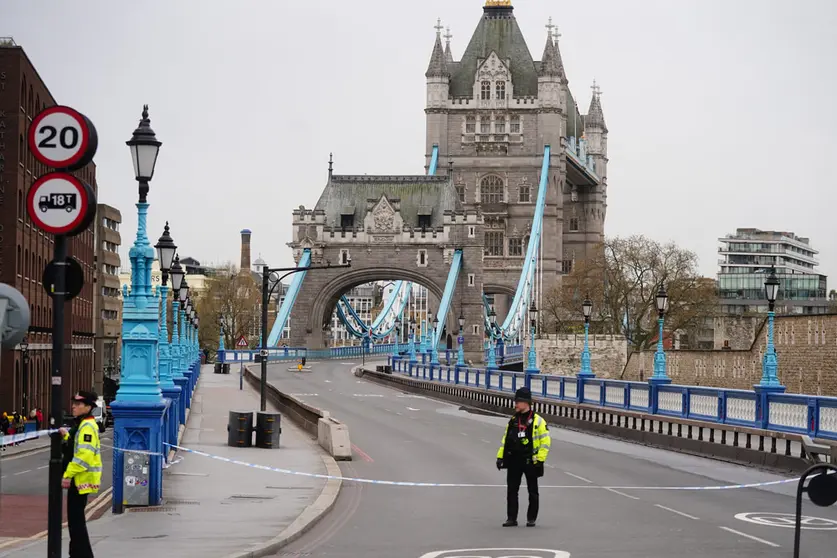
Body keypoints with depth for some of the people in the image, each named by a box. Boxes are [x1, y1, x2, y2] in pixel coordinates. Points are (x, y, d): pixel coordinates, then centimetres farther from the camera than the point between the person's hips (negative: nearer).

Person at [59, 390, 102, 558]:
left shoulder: (87, 426, -17)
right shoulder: (81, 424, 16)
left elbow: (84, 455, -24)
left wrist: (68, 475, -24)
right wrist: (66, 436, 11)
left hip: (82, 479, -11)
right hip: (78, 479, 11)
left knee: (76, 519, -8)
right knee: (75, 518, 15)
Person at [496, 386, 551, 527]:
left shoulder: (537, 421, -7)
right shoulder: (513, 420, 10)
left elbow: (546, 441, -8)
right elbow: (505, 439, 16)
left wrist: (540, 460, -14)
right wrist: (500, 456, 9)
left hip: (530, 461, -5)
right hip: (513, 461, 5)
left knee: (533, 492, 6)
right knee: (511, 490, 3)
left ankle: (531, 519, 16)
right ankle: (511, 518, 9)